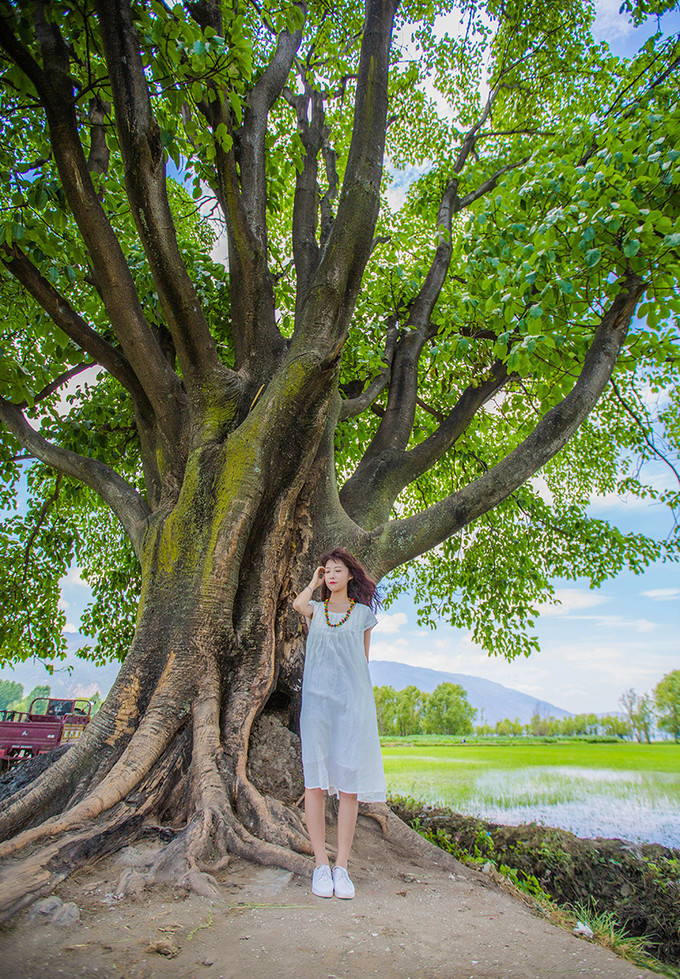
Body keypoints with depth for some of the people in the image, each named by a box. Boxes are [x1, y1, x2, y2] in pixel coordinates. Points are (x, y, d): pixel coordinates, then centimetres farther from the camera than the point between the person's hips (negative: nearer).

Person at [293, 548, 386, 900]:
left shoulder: (363, 613, 11)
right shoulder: (315, 609, 11)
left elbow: (363, 659, 17)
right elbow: (297, 604, -13)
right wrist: (314, 582, 5)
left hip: (353, 699, 0)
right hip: (317, 698, 0)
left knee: (350, 781, -3)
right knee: (315, 780, 0)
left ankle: (341, 865, 6)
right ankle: (320, 864, 9)